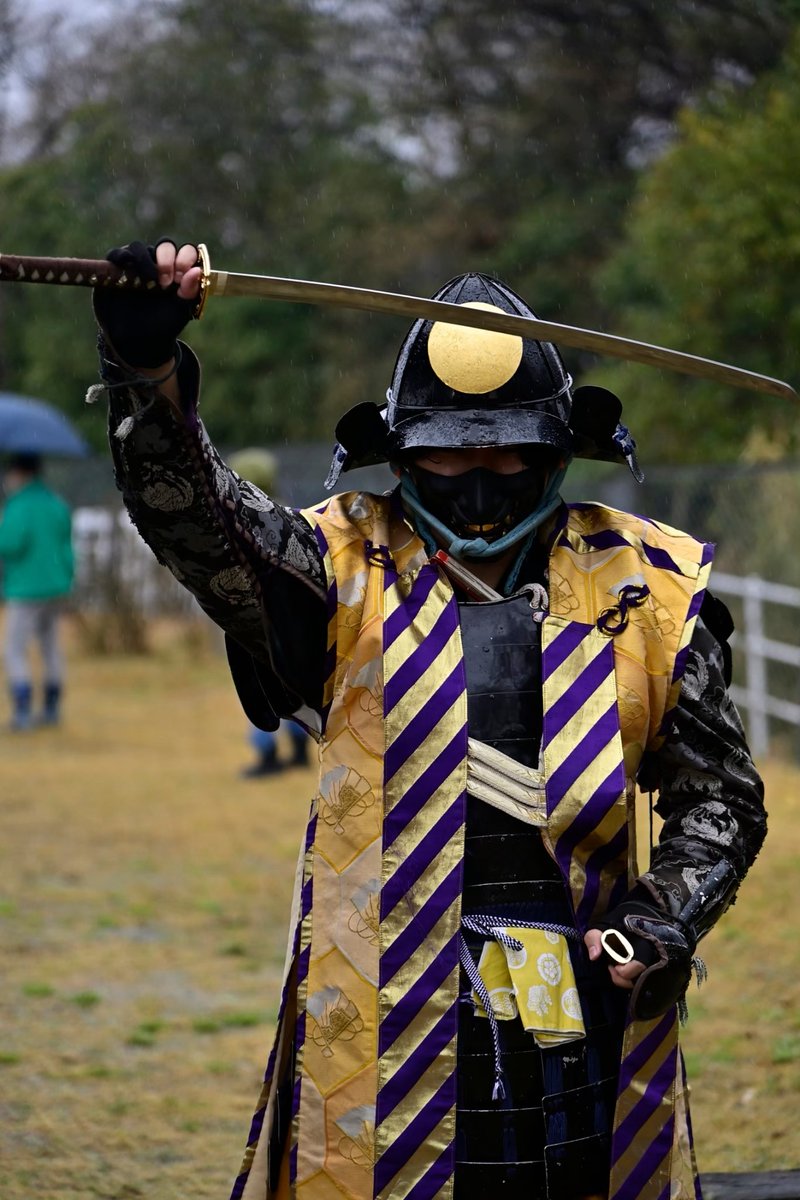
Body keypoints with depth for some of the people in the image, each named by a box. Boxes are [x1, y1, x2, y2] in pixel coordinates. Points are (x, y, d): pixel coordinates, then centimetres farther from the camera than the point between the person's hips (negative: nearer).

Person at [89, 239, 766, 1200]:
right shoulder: (350, 572, 3)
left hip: (586, 1006, 1)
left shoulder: (643, 586, 7)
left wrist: (663, 924, -3)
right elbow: (197, 518, -14)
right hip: (386, 1029, -1)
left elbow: (719, 795, 13)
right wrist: (148, 373, -31)